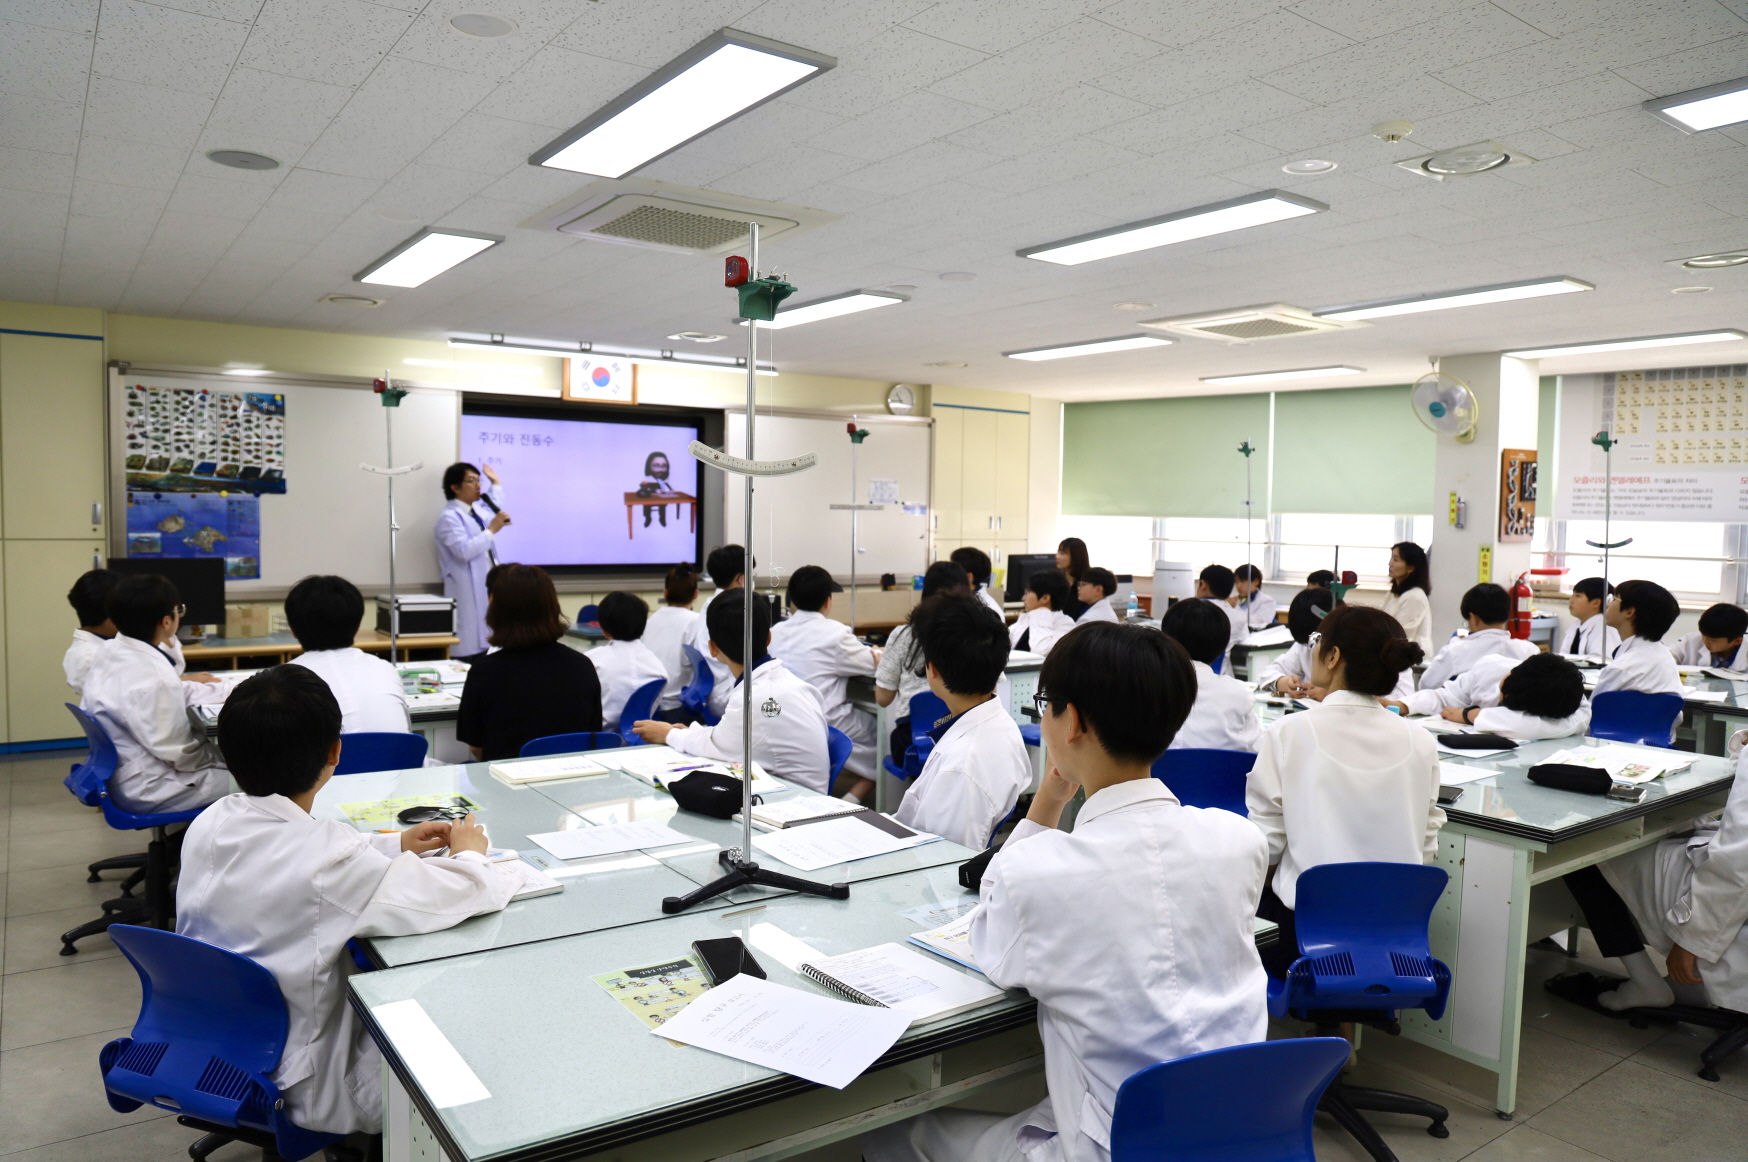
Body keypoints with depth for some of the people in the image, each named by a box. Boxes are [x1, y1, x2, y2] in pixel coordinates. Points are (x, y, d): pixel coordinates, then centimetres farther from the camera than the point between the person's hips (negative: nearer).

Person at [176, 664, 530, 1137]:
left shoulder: (207, 826, -11)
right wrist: (468, 852, -7)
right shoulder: (327, 864, -35)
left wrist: (393, 845, 5)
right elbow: (472, 892, -29)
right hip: (301, 1091, -7)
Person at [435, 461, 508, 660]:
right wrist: (492, 530, -19)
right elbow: (464, 551, -24)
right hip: (468, 595, -9)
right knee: (470, 649, -12)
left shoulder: (478, 512, 16)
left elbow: (493, 507, 43)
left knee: (485, 643, 7)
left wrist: (496, 483, 42)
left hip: (488, 590, 9)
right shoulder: (449, 516, -11)